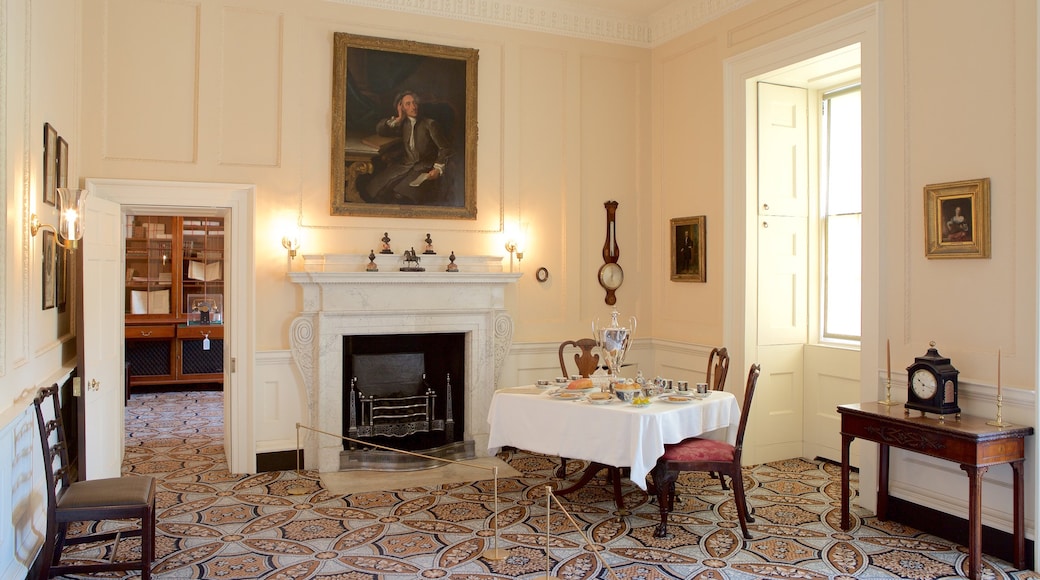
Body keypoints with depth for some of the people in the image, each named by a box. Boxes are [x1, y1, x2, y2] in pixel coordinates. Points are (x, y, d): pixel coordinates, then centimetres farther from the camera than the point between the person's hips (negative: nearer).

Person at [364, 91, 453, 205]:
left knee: (401, 194, -31)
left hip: (425, 169, -5)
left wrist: (438, 169, -16)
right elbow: (380, 129, 14)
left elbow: (445, 148, -4)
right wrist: (398, 119, 3)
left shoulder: (430, 124, -1)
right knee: (375, 187, -15)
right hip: (405, 165, 5)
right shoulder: (403, 124, 14)